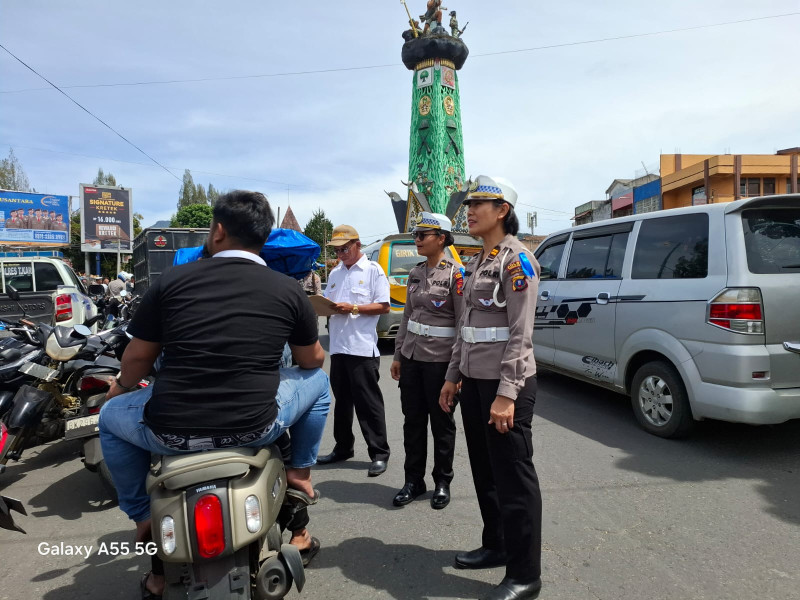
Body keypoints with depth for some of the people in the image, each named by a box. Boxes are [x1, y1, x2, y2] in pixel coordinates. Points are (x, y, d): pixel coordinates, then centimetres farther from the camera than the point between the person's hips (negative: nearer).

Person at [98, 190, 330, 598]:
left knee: (111, 416, 33)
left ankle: (145, 521, 30)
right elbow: (312, 360, 12)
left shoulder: (171, 280, -1)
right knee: (317, 381, 27)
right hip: (255, 428, 0)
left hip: (171, 432, 1)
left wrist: (120, 386, 32)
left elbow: (138, 357, 8)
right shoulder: (288, 290, 0)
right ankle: (299, 474, 27)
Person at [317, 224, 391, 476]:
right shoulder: (335, 273, 17)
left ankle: (379, 453, 8)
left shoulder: (373, 270, -2)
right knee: (342, 400, 16)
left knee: (368, 403, -2)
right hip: (338, 346, 7)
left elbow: (383, 306, -8)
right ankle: (343, 448, 29)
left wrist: (353, 308, -18)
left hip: (363, 348, -7)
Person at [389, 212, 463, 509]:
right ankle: (413, 480, 25)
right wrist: (398, 355, 13)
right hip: (412, 357, 6)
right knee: (413, 421, 11)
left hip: (440, 359, -5)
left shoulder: (455, 273, -9)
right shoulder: (415, 273, 10)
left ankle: (442, 482, 25)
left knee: (441, 423, 8)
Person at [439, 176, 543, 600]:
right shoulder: (478, 262, 14)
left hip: (505, 384, -8)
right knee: (485, 472, 18)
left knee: (513, 478, 2)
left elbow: (521, 333, -17)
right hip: (475, 381, 8)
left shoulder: (517, 259, -11)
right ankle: (495, 545, 36)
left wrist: (507, 393, -22)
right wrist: (453, 377, 16)